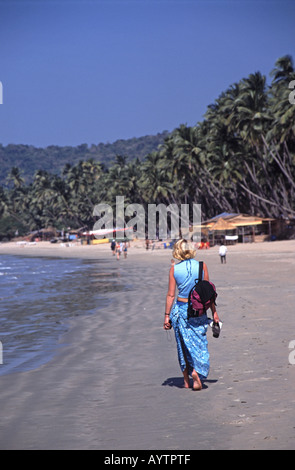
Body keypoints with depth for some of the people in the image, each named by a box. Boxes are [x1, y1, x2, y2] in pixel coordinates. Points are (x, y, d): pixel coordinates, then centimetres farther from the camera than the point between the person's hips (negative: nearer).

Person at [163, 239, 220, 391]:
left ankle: (186, 381, 15)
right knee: (198, 343, 9)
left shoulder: (174, 268, -4)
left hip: (180, 309, 1)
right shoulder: (201, 266, -3)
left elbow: (171, 294, -3)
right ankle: (196, 371, -15)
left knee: (183, 345, 12)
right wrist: (214, 311, 8)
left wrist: (167, 315, 3)